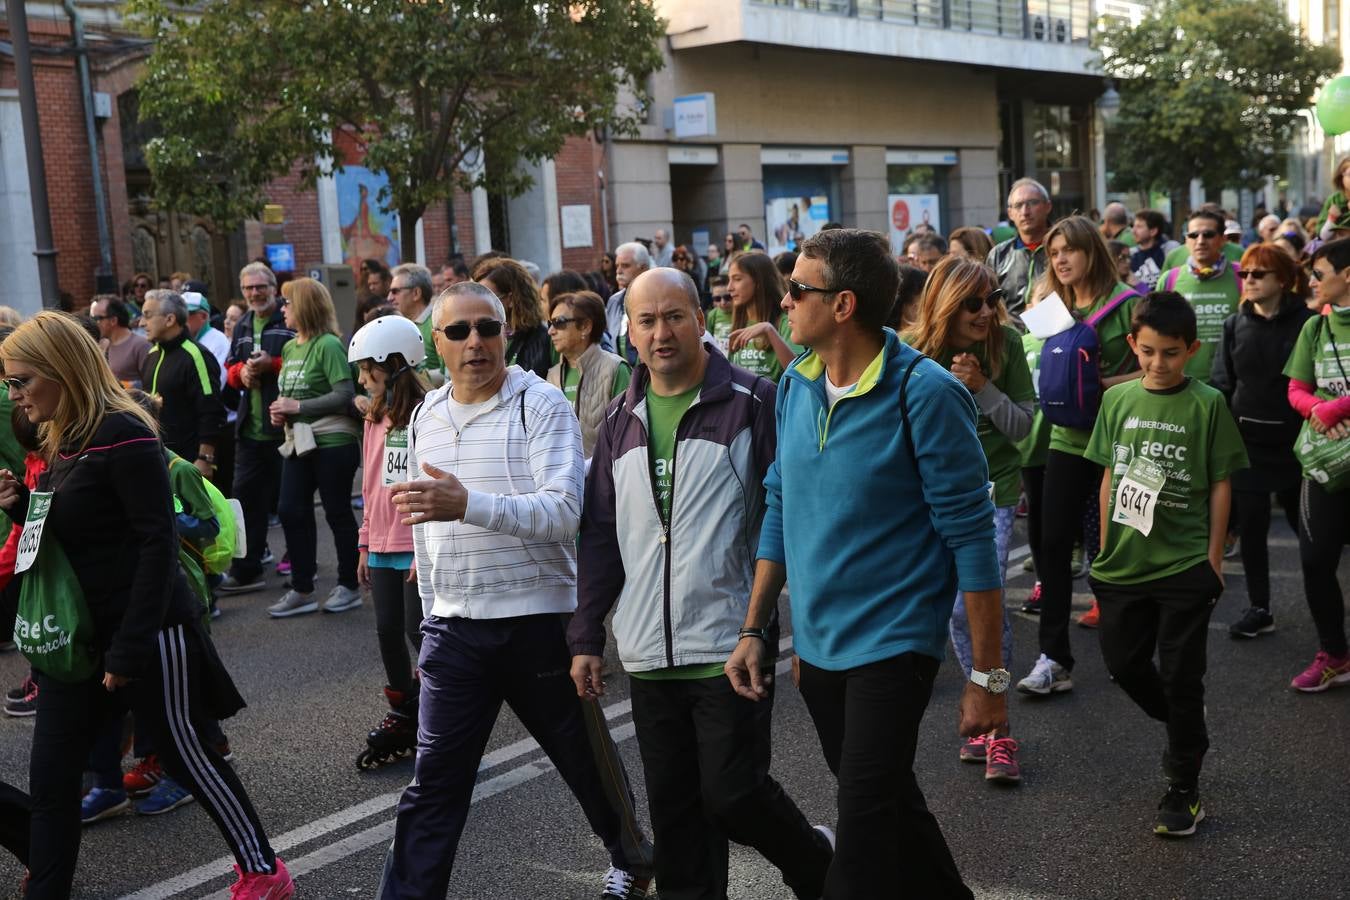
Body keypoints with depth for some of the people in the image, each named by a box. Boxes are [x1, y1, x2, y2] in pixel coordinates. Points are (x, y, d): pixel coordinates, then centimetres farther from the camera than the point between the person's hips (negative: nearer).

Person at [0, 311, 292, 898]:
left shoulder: (122, 436, -18)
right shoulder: (61, 441, 9)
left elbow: (156, 544, -20)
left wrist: (128, 650, -22)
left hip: (146, 632, -8)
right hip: (74, 635, 8)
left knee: (186, 756, 6)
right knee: (50, 776, 7)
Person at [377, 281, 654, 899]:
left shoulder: (541, 404, -9)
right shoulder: (425, 416, 10)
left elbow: (562, 512, -21)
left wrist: (468, 505, -34)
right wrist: (431, 617, 20)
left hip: (537, 621, -3)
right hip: (453, 629, 4)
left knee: (585, 759, 16)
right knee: (432, 787, 3)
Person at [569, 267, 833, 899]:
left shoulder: (752, 403, -6)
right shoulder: (622, 420, 10)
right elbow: (600, 536, 13)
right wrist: (587, 637, 11)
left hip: (730, 648, -5)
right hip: (648, 655, 5)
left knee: (732, 794, -1)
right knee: (673, 807, 12)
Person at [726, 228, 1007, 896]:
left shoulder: (925, 393, -17)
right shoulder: (795, 385, 2)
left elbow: (970, 538, -15)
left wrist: (988, 677, -13)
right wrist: (754, 629, 9)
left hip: (893, 642, -7)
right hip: (816, 641, 7)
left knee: (863, 829, -6)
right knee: (889, 799, 21)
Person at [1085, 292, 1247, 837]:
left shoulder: (1207, 404, -7)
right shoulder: (1118, 399, 3)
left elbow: (1220, 485, -3)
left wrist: (1213, 558, -4)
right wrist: (1105, 548, 8)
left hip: (1185, 566, -4)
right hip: (1123, 563, 4)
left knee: (1181, 678, 3)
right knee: (1123, 663, 12)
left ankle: (1183, 788, 17)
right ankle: (1184, 731, 39)